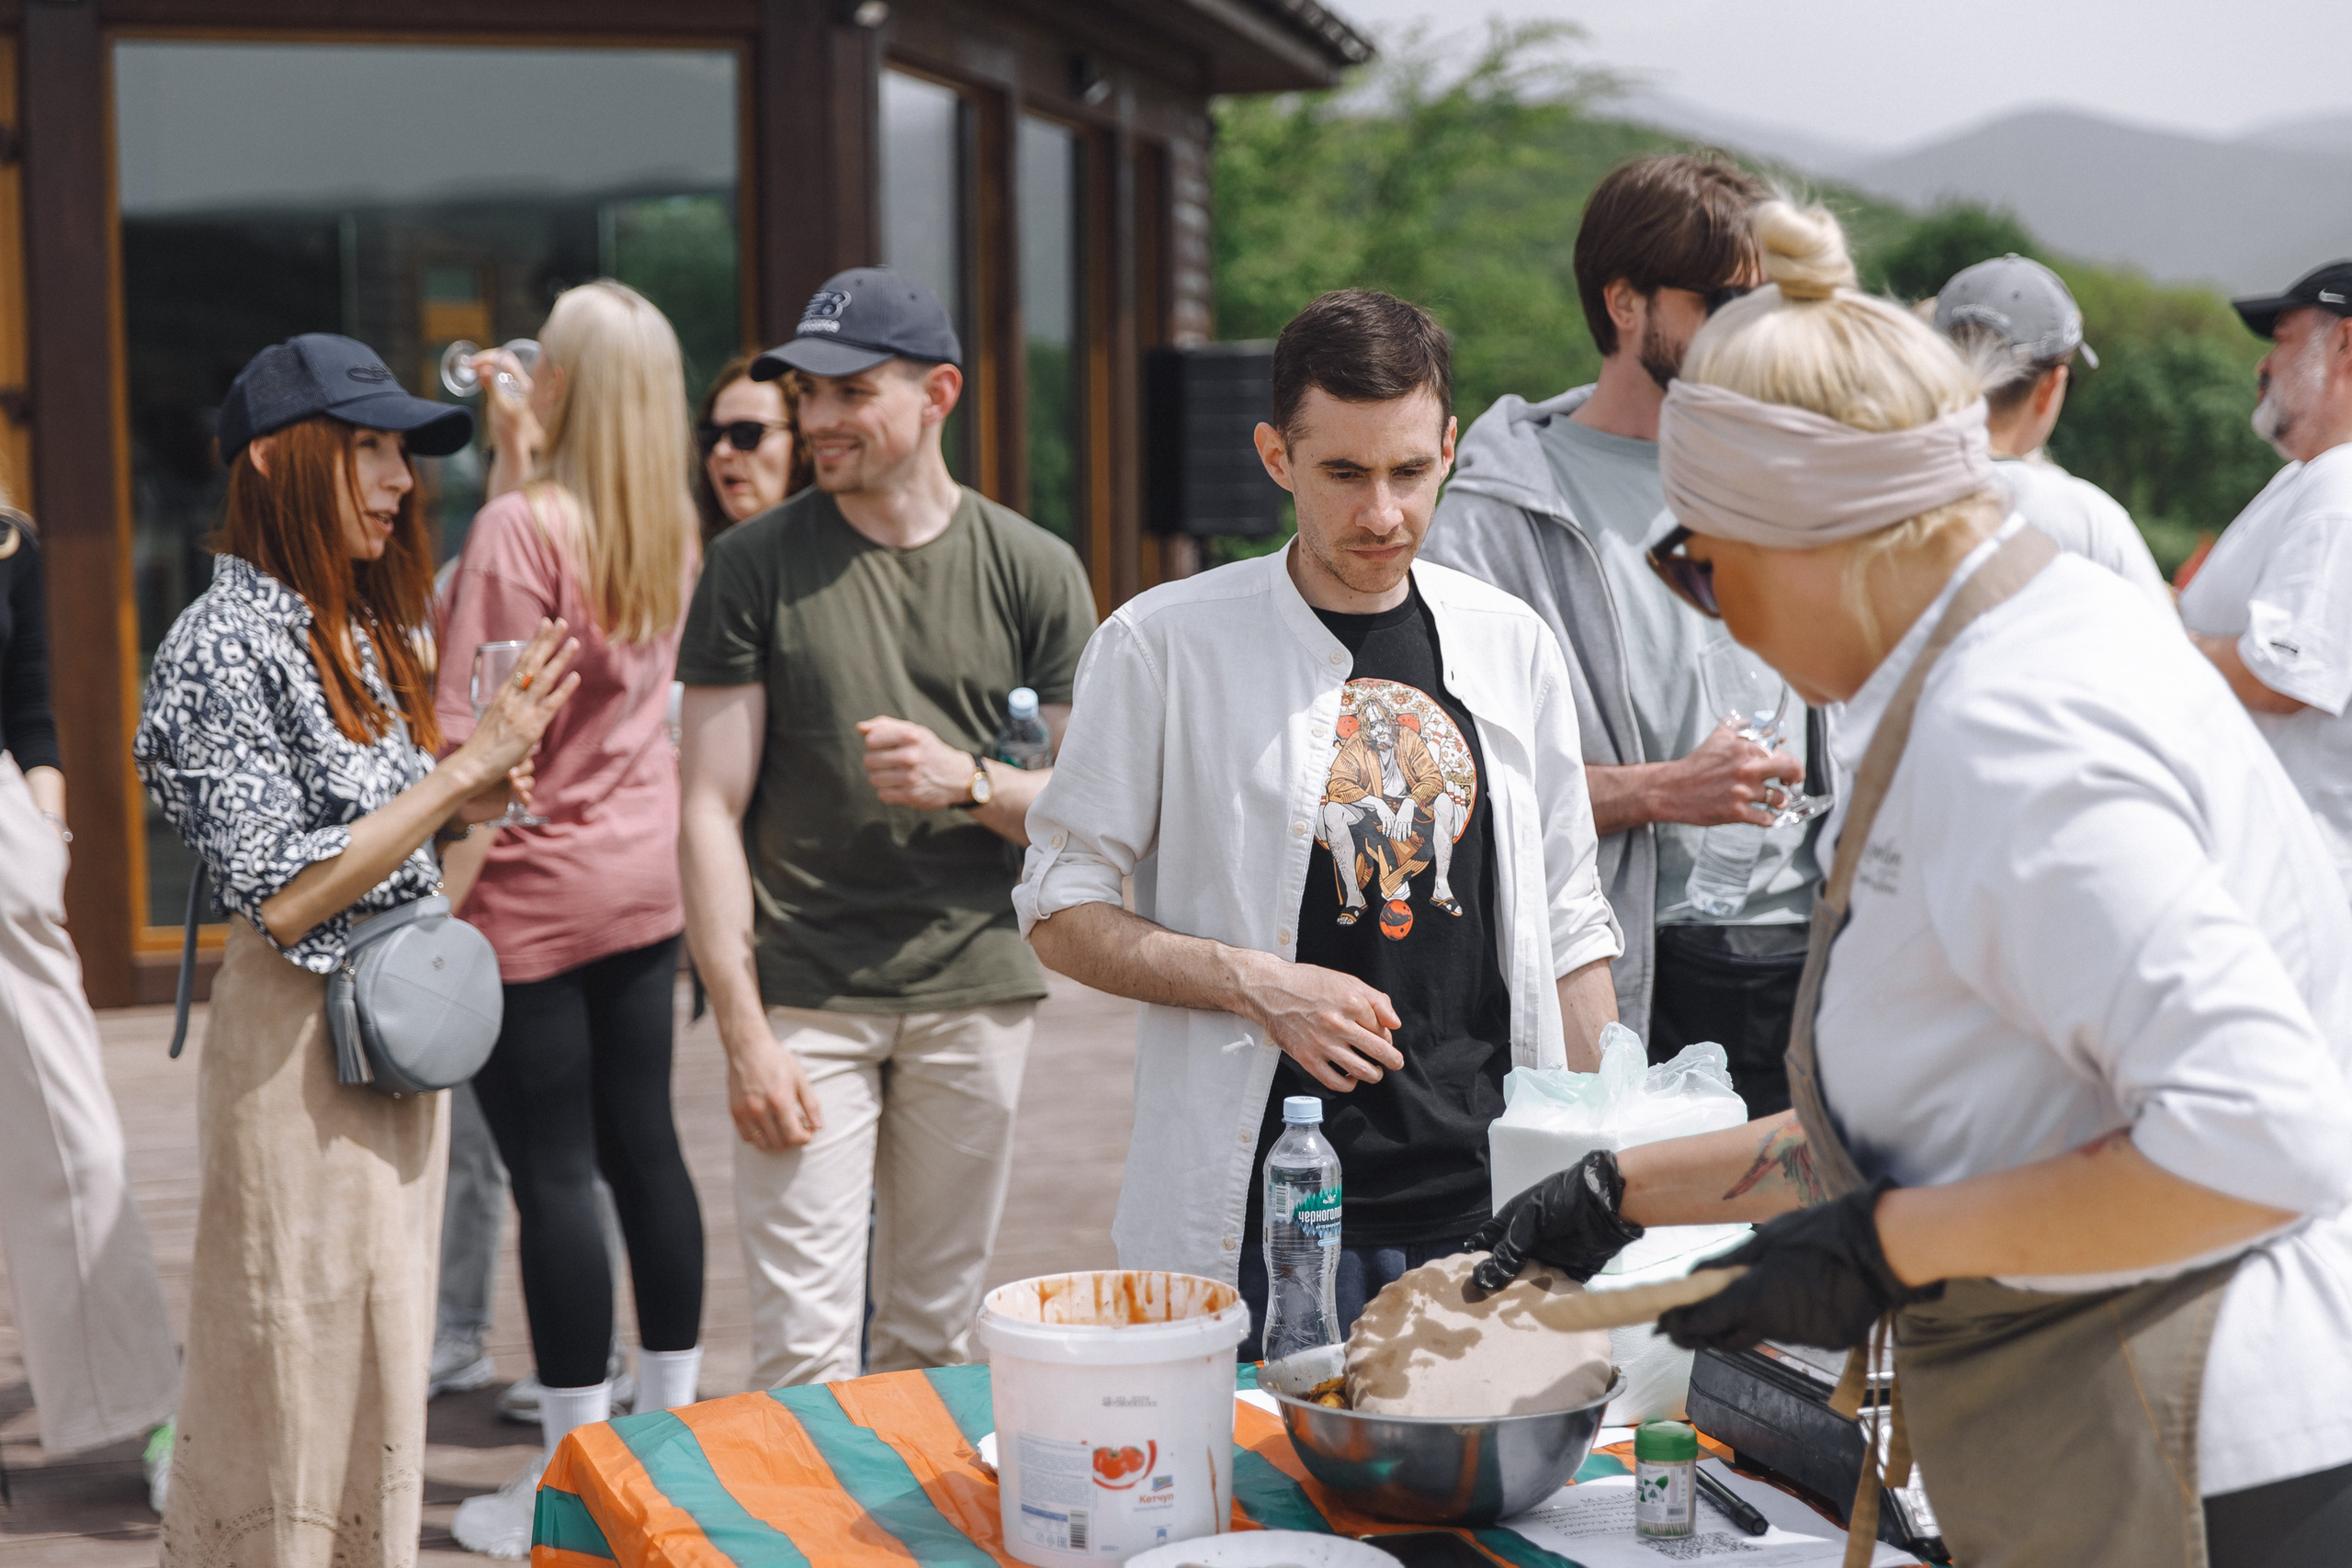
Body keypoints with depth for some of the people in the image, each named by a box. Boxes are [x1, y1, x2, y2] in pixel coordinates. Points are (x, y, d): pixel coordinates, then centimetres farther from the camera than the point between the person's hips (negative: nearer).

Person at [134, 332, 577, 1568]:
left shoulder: (360, 630, 10)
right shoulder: (224, 644, -15)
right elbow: (279, 897, -21)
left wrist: (467, 804, 1)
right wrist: (467, 766, -20)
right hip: (301, 1035, -9)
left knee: (382, 1360, 16)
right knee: (303, 1373, 0)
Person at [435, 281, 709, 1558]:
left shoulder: (521, 526, -16)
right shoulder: (669, 529, 5)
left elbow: (470, 732, -18)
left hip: (535, 892, -7)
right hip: (646, 876, 8)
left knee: (552, 1170, -1)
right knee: (642, 1142, 14)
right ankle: (672, 1423, 24)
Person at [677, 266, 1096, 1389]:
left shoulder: (1033, 571, 4)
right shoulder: (754, 564, 1)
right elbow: (711, 812, -2)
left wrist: (969, 781, -14)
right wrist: (742, 1033, -9)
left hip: (974, 995, 2)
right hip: (804, 998, -1)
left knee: (934, 1338, 11)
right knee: (802, 1356, -4)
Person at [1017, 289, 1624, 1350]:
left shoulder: (1512, 645, 9)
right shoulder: (1165, 644, -3)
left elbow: (1567, 929, 13)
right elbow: (1060, 910, -1)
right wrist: (1256, 985, -15)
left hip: (1484, 1211, 3)